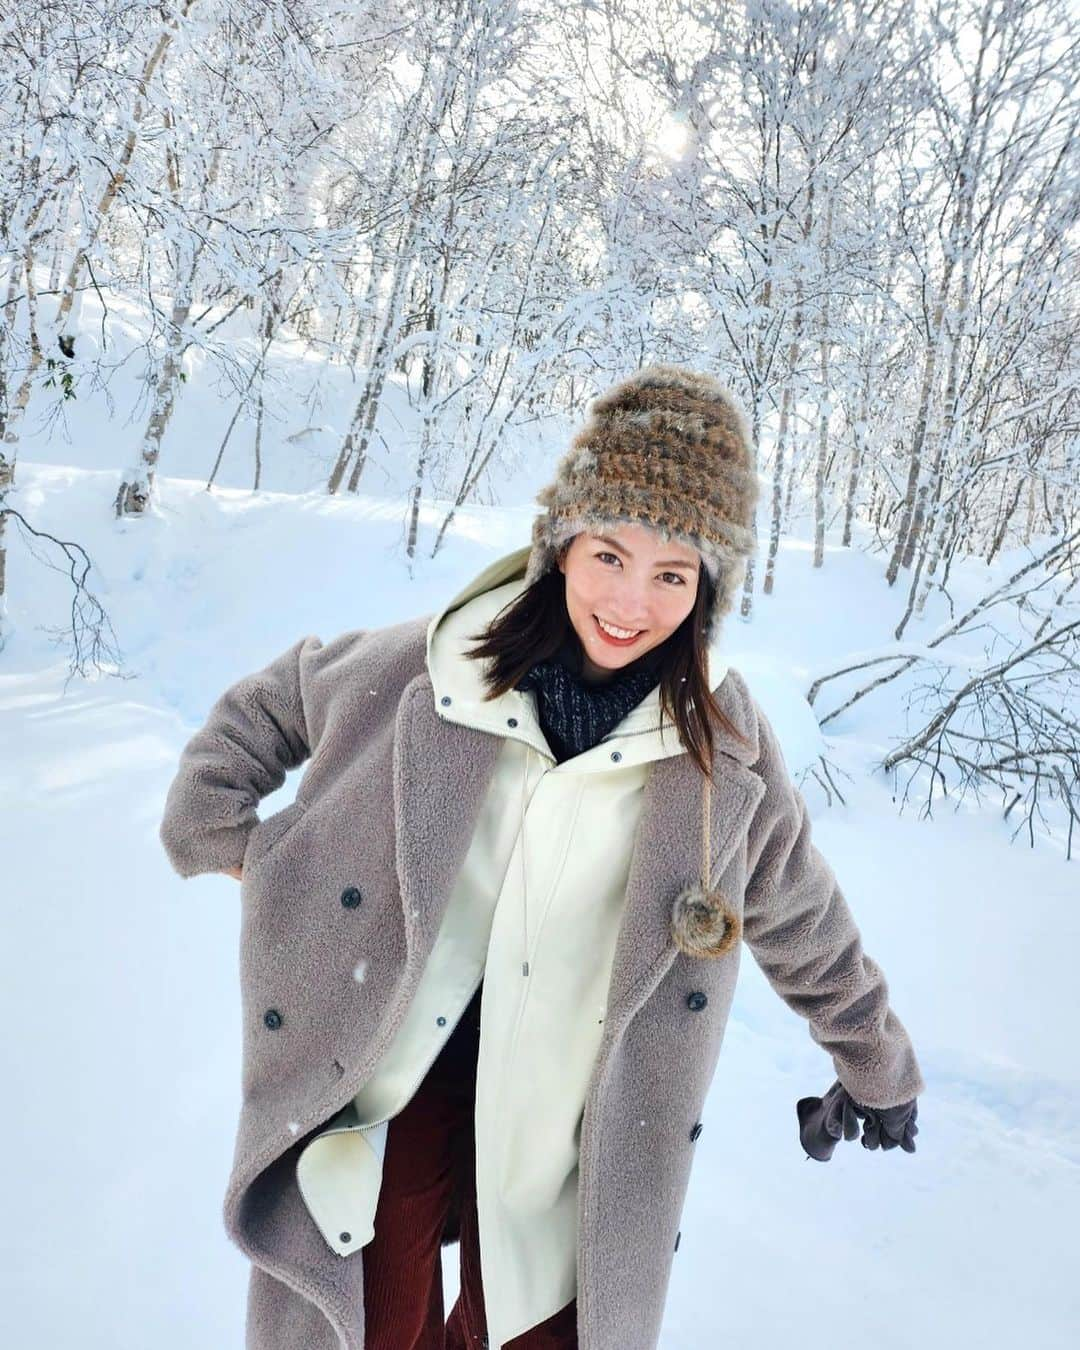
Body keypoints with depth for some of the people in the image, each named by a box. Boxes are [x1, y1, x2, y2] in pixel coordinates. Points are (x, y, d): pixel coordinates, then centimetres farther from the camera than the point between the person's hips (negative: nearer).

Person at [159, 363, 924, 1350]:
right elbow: (269, 704, 6)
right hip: (393, 1079, 0)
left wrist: (876, 1063, 17)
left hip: (559, 1116, 1)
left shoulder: (726, 746, -11)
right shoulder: (428, 666, -14)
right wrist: (215, 829, 3)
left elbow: (804, 924, 5)